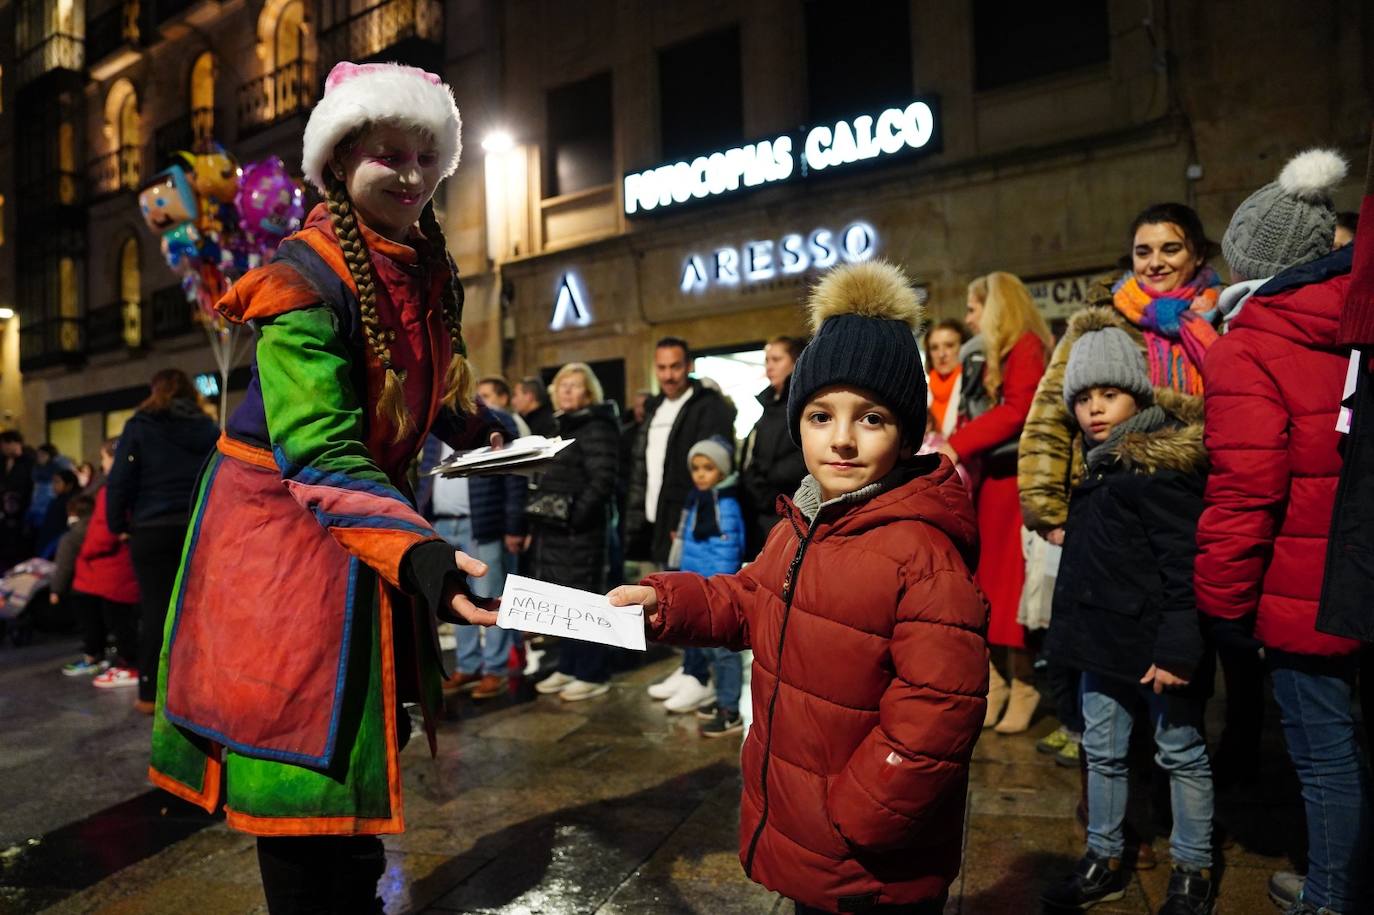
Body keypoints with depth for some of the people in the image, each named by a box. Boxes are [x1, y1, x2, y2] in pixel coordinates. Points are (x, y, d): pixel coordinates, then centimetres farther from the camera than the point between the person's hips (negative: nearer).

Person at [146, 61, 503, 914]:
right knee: (303, 756, -1)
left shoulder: (427, 272, 3)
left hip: (367, 521, 8)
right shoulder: (306, 280, -21)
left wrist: (483, 427, 7)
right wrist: (417, 550, -45)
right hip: (282, 528, -7)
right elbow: (319, 454, -32)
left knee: (358, 739, 19)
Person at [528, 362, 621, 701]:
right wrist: (537, 520, 14)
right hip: (554, 527, 9)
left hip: (580, 528, -9)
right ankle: (568, 668, 24)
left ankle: (593, 674, 8)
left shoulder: (597, 427, -9)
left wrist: (575, 517, -22)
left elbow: (602, 479, -18)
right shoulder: (559, 425, 18)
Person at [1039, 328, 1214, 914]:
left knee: (1181, 754, 11)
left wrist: (1177, 649, -23)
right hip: (1104, 638, 8)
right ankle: (1104, 859, 31)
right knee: (1103, 752, 16)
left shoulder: (1161, 469, -17)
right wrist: (1081, 628, 18)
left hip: (1154, 644, -8)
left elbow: (1184, 564, -21)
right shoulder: (1098, 466, 10)